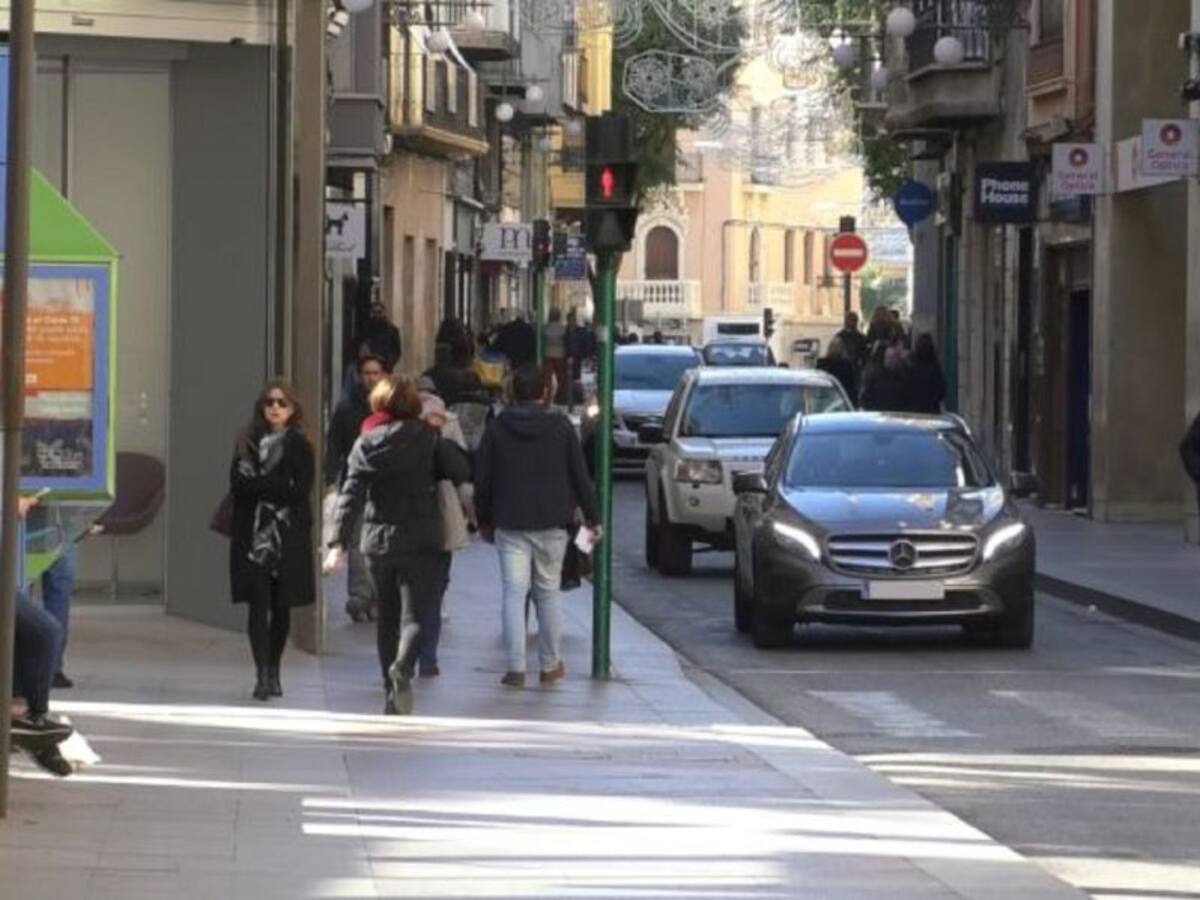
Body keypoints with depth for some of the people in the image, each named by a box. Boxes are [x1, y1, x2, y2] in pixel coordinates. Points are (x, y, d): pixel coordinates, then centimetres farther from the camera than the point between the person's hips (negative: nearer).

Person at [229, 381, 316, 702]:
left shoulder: (300, 446, 3)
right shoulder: (248, 443, 8)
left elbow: (300, 490, -8)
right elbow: (238, 485, -2)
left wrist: (258, 485, -11)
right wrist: (275, 488, -14)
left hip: (289, 535, 0)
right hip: (253, 533, 0)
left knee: (282, 606, 7)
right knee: (258, 605, -9)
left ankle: (273, 671, 21)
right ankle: (262, 674, -13)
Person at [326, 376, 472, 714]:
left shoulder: (365, 444, 3)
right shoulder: (427, 437, -5)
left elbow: (351, 496, -4)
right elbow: (461, 472, -7)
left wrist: (339, 543, -8)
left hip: (377, 543, 3)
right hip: (421, 542, -3)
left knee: (387, 619, 16)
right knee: (420, 615, -6)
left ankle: (391, 696, 18)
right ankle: (403, 667, -35)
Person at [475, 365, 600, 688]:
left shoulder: (497, 428, 0)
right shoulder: (561, 427, -2)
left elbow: (482, 478, 4)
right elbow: (580, 476, 0)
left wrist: (483, 519, 16)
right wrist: (591, 516, 9)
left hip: (509, 524, 0)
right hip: (551, 523, 0)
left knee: (514, 593, -1)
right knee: (549, 592, 11)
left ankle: (516, 667, -7)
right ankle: (550, 664, 16)